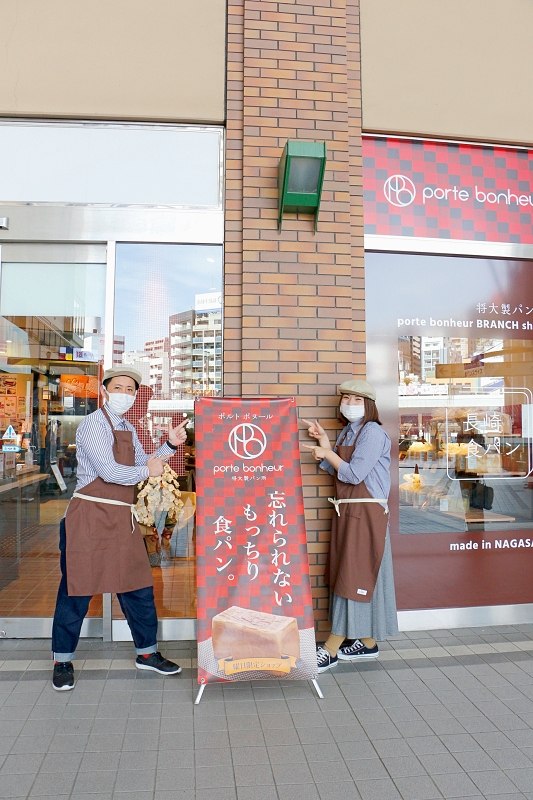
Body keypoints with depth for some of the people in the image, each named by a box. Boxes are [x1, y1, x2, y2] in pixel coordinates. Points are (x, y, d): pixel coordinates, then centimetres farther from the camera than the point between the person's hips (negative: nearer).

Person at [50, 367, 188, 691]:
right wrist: (146, 471, -6)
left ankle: (147, 653, 28)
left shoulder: (129, 429, 15)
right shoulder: (94, 424, -11)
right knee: (77, 590, 4)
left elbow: (144, 464, 15)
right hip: (90, 517, -7)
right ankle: (63, 661, 22)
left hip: (122, 520, 8)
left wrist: (170, 445, 3)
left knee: (139, 588, 12)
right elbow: (109, 471, -20)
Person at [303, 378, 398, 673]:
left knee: (355, 577, -2)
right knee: (352, 577, 13)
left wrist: (327, 453, -7)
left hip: (366, 513, -9)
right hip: (346, 511, 9)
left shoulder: (373, 432, -11)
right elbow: (337, 471, 8)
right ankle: (367, 643, 24)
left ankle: (331, 650, 2)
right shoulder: (346, 432, 14)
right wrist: (324, 443, -1)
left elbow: (354, 474, -17)